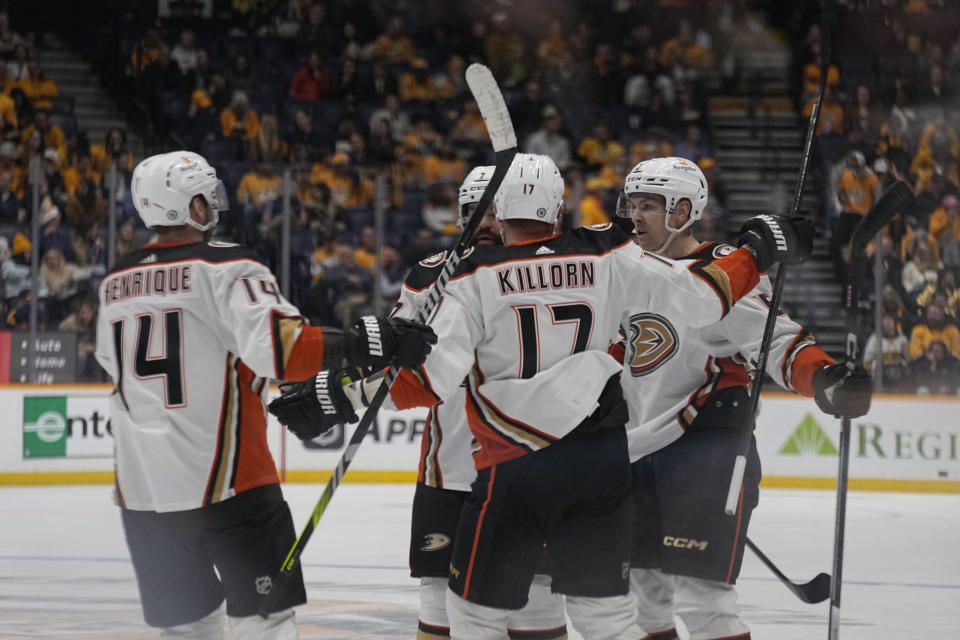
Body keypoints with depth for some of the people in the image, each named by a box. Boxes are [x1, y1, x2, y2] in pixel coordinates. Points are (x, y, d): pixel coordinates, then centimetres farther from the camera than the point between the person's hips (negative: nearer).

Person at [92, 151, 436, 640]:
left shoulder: (115, 283, 11)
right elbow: (276, 343, -25)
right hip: (224, 478, -6)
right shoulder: (224, 267, -10)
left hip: (140, 487, 6)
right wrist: (360, 345, -24)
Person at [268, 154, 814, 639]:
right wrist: (759, 252, 18)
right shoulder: (609, 259, 1)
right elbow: (702, 300, 3)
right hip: (604, 456, 4)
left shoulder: (478, 277, -7)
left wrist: (344, 394, -13)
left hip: (518, 467, -4)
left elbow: (433, 377, -16)